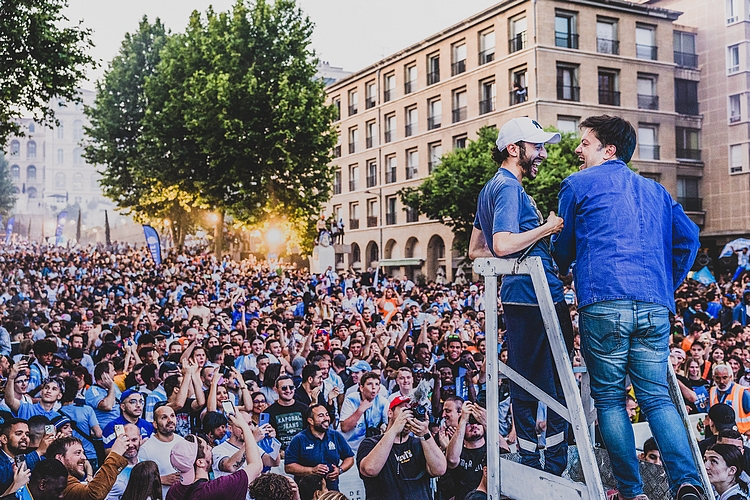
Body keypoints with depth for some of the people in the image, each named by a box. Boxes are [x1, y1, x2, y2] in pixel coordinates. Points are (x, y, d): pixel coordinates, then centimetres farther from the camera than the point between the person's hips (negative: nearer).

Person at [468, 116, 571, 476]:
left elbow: (476, 250, 25)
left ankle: (531, 467, 20)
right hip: (535, 296, -10)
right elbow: (503, 244, -24)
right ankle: (553, 468, 3)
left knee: (525, 383, 13)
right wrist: (548, 228, -14)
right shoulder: (508, 187, -10)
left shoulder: (492, 188, 21)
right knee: (555, 384, -4)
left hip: (519, 297, 10)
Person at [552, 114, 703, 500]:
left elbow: (563, 247, 16)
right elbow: (688, 237, 16)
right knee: (657, 397, 8)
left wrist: (560, 275, 36)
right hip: (655, 307, 5)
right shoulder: (655, 190, 23)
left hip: (604, 304, -4)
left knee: (609, 398, 5)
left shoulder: (578, 185, 9)